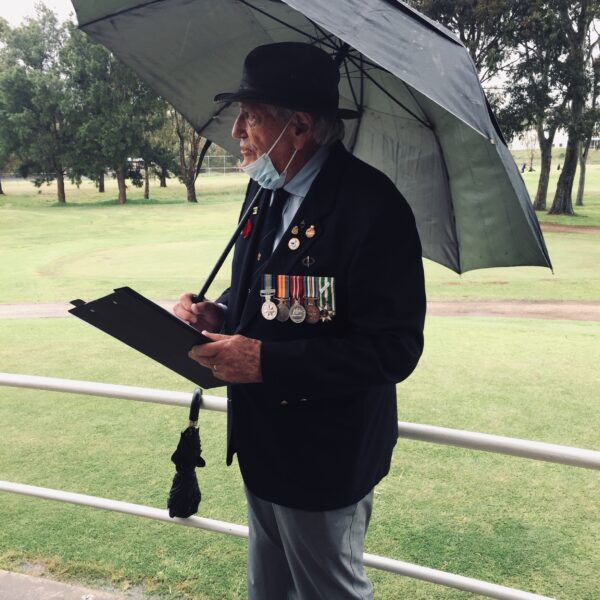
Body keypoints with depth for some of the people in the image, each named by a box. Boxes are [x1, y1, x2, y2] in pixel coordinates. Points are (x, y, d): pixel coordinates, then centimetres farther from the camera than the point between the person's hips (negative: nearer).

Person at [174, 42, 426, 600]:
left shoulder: (372, 205, -25)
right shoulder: (265, 187, 2)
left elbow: (393, 349, -26)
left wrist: (267, 360, -29)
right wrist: (218, 314, -6)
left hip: (325, 460, -8)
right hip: (260, 444, 8)